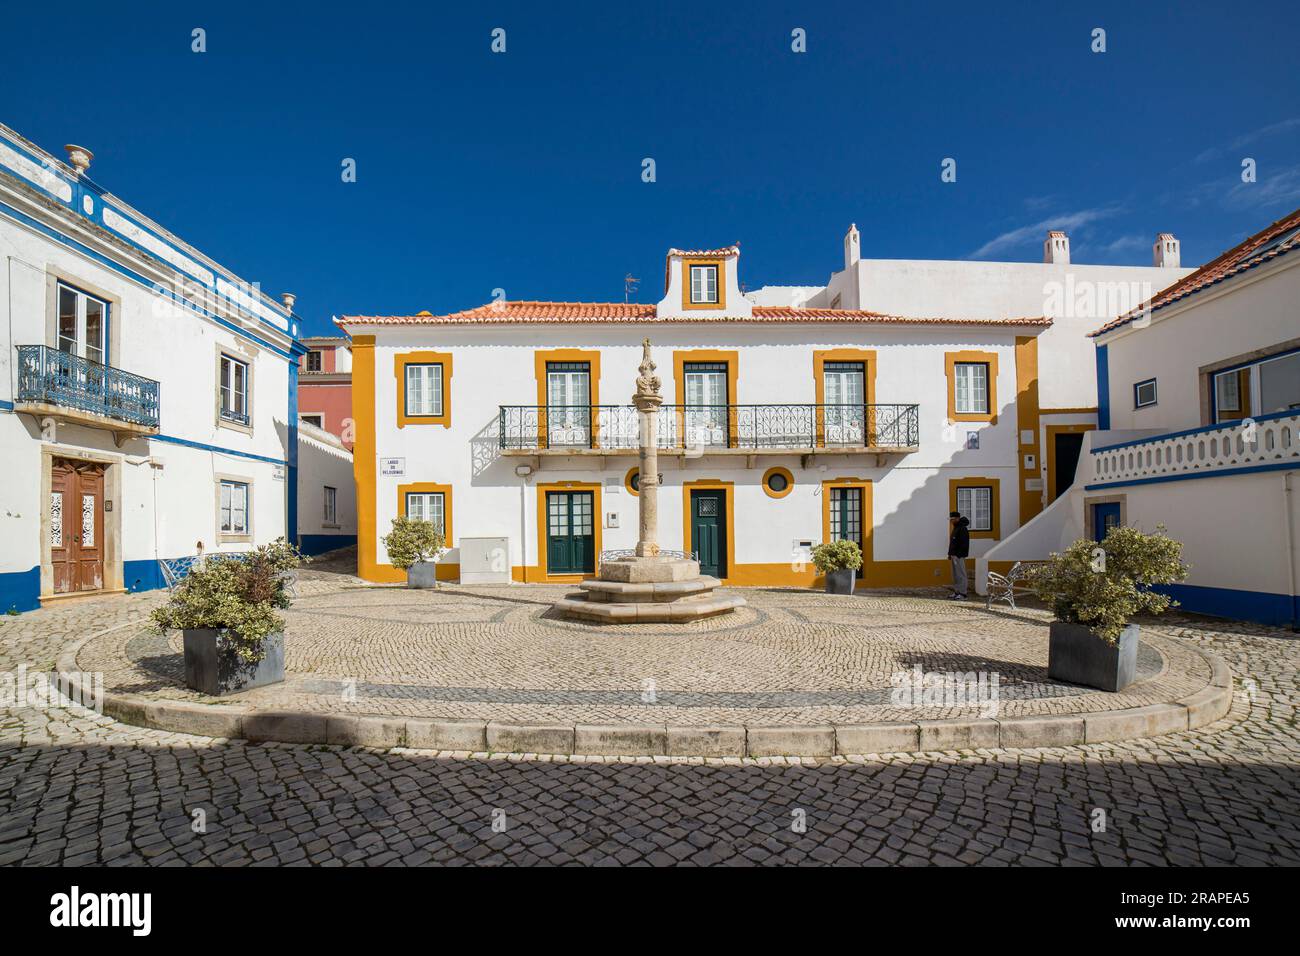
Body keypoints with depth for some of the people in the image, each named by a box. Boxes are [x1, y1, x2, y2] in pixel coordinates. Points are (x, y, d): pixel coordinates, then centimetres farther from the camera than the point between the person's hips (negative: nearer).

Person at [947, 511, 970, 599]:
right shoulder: (955, 529, 19)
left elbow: (964, 544, -20)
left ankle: (962, 594, -4)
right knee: (955, 575, 13)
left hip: (959, 556, -10)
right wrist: (950, 554, 18)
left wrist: (958, 555, -22)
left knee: (961, 575, -6)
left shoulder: (962, 529, -13)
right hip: (954, 555, 10)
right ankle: (956, 592, 19)